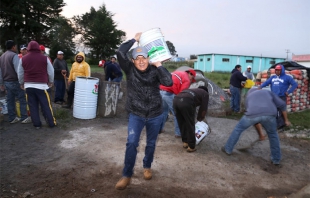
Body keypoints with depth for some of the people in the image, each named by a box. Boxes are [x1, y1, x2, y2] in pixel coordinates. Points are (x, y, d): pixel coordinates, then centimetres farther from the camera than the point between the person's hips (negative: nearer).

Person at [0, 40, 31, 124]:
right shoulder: (14, 55, -12)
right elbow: (18, 70, -20)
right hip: (15, 82, -8)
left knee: (10, 100, 11)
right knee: (22, 99, -2)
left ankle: (12, 118, 15)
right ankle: (24, 118, -2)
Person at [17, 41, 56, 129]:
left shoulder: (23, 59, 4)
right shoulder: (45, 58, -3)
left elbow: (20, 73, 11)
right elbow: (51, 71, 2)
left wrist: (21, 83, 25)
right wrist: (51, 82, 16)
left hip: (29, 85, 2)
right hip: (41, 85, -2)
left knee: (33, 106, 9)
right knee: (46, 105, 4)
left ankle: (37, 124, 12)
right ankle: (51, 123, 8)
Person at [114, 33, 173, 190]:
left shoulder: (154, 71, -9)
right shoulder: (130, 70, -8)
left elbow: (168, 82, -24)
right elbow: (120, 53, -22)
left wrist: (159, 65, -18)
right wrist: (134, 39, -12)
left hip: (155, 115, 1)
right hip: (136, 115, -1)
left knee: (151, 144, 17)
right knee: (131, 143, -11)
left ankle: (147, 166, 42)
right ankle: (127, 175, 5)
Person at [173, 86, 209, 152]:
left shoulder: (193, 90, 41)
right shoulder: (205, 94, 25)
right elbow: (203, 109, 17)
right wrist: (200, 118, 37)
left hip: (176, 99, 6)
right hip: (186, 102, -6)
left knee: (182, 123, 23)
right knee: (190, 125, 11)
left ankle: (185, 142, 37)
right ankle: (191, 147, 22)